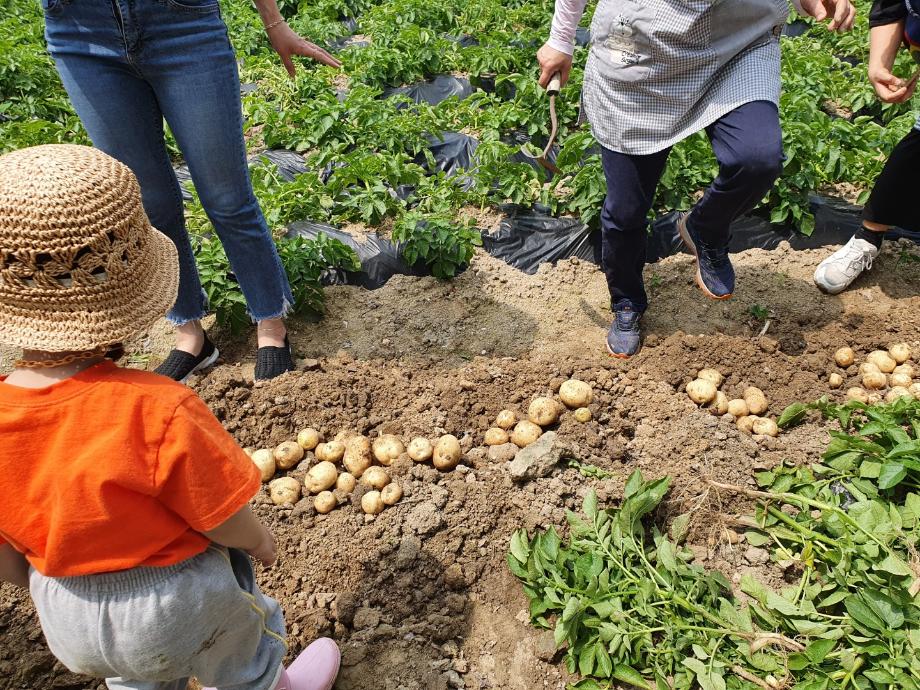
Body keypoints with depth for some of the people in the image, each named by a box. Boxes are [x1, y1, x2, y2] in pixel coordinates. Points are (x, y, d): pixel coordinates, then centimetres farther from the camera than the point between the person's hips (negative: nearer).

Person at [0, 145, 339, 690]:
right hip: (177, 610, -4)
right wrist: (262, 544, -1)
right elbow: (222, 520, -23)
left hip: (67, 620, 5)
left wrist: (51, 588, 16)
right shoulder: (158, 410, -37)